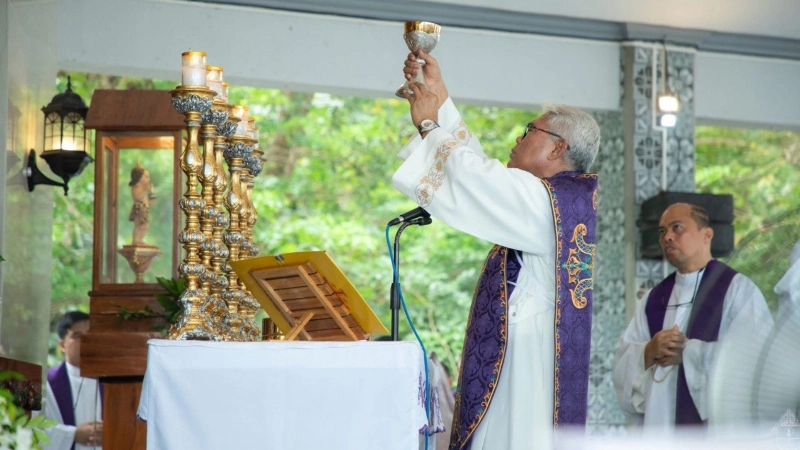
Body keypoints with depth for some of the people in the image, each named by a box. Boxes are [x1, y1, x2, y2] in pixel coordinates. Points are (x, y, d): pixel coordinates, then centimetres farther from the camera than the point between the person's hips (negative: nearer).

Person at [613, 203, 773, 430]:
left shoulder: (737, 288, 2)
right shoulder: (653, 298, 18)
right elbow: (623, 363, 11)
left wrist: (687, 352, -10)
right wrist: (650, 352, -10)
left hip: (718, 426, -5)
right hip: (660, 422, 5)